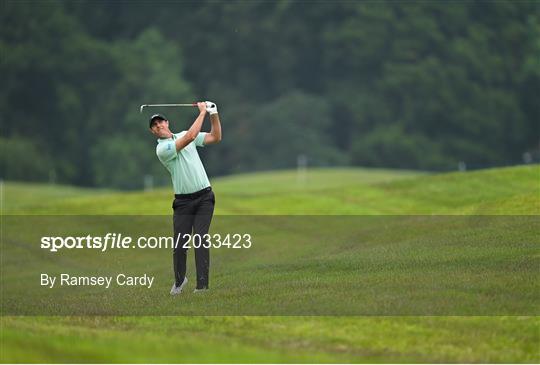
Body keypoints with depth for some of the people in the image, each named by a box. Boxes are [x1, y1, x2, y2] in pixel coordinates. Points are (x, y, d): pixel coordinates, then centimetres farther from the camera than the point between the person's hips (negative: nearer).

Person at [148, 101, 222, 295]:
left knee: (200, 238, -10)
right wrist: (202, 112, -13)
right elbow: (191, 136, -21)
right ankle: (179, 280, 23)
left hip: (204, 197, 2)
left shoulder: (183, 135, 10)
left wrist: (214, 115, -1)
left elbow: (215, 137, 12)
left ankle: (202, 285, -13)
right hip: (183, 201, -2)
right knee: (179, 244, -3)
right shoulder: (162, 149, -11)